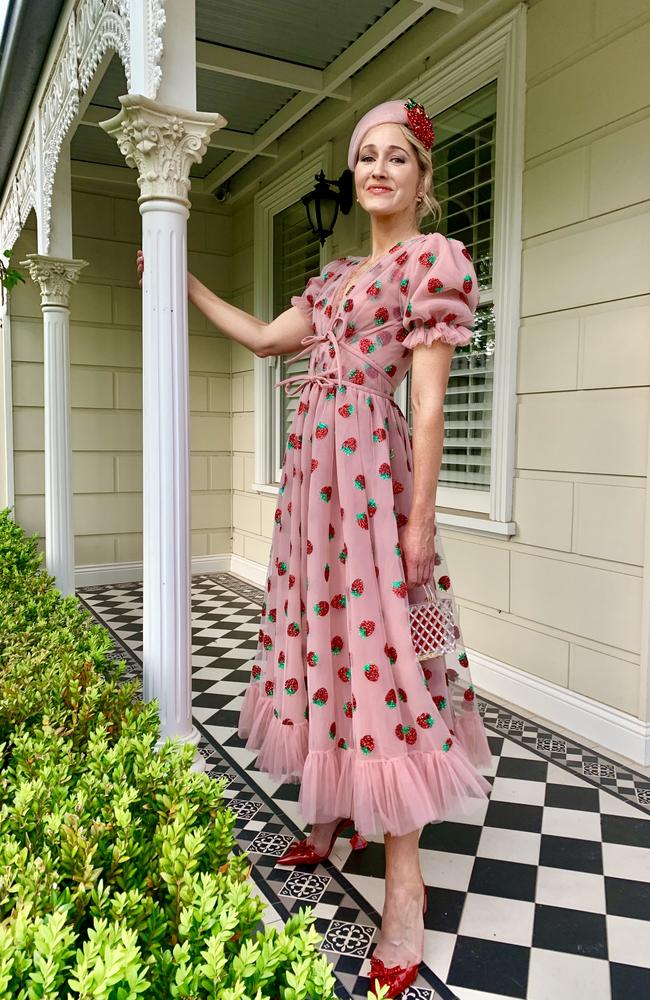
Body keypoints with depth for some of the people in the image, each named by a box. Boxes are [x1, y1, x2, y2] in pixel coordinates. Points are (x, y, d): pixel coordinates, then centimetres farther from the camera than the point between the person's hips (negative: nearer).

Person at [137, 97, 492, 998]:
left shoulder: (437, 258, -2)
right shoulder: (337, 274, 21)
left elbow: (429, 400, -11)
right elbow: (264, 338, 28)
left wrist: (420, 520, -15)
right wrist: (184, 281, 29)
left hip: (371, 467, -8)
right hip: (312, 467, 8)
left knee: (380, 653, -8)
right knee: (326, 639, 12)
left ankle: (406, 886, 4)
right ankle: (332, 814, 30)